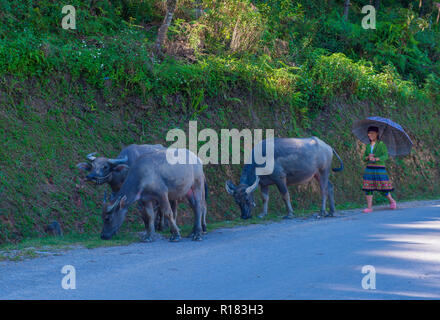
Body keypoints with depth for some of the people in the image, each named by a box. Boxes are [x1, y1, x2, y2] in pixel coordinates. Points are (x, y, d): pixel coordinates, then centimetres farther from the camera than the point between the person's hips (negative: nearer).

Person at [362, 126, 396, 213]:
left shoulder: (381, 144, -1)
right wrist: (368, 157, -10)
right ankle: (369, 207, -1)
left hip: (380, 169, -5)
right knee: (368, 188, -4)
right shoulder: (368, 146, 14)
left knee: (383, 188, -2)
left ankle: (391, 201, 23)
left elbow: (385, 156, -11)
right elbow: (364, 159, 13)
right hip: (369, 169, 5)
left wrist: (376, 159, -25)